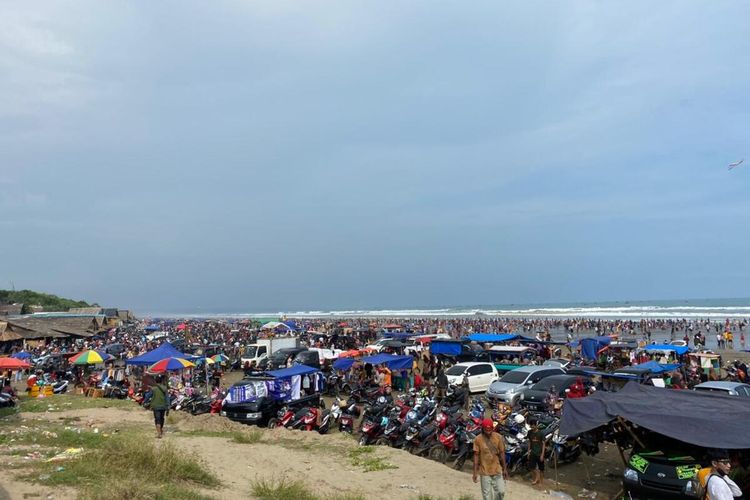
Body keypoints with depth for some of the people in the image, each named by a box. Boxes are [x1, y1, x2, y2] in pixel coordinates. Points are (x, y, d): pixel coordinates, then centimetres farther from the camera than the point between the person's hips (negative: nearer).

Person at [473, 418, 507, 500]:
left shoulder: (498, 437, -8)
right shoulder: (478, 439, -12)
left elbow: (502, 453, 1)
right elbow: (476, 456, -7)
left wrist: (505, 469, 4)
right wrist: (475, 472, -6)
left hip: (497, 470, 1)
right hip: (485, 471, -1)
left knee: (501, 491, 5)